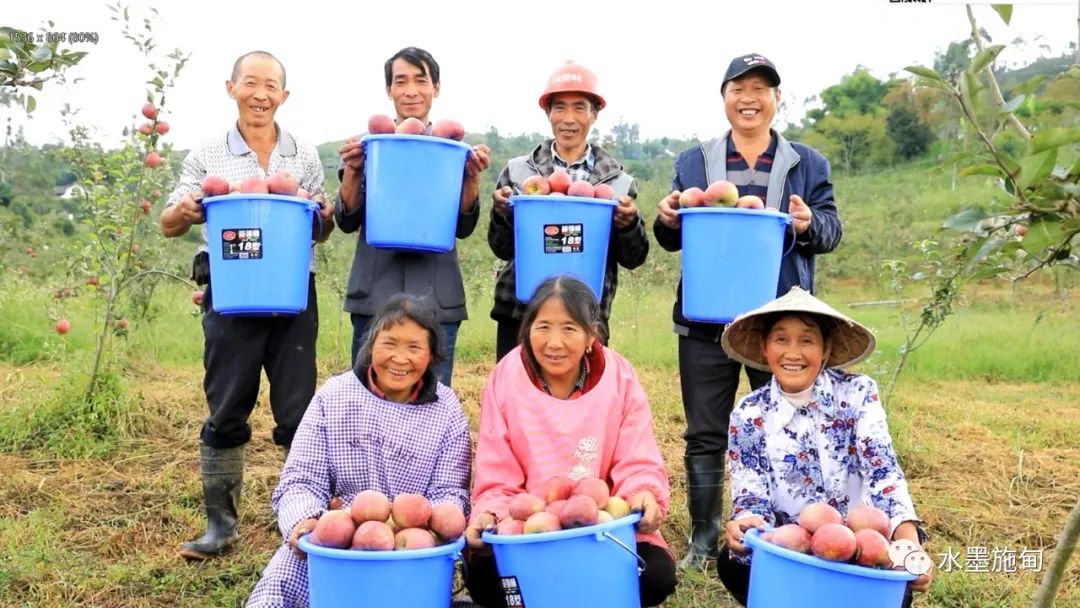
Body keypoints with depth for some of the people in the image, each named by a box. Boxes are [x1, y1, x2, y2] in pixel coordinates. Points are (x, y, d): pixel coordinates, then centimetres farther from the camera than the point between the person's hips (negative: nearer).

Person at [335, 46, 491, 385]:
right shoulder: (367, 144, 6)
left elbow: (463, 228, 5)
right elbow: (347, 222, 4)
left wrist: (472, 178, -11)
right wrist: (352, 171, -12)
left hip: (437, 299, 0)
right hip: (375, 296, 0)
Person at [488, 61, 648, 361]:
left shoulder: (618, 181, 4)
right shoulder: (518, 170, 5)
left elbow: (633, 259, 6)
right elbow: (502, 249, 6)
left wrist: (630, 223, -13)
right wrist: (501, 213, -13)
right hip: (518, 315, 1)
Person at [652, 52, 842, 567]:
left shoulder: (807, 163, 10)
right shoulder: (693, 161, 12)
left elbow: (831, 230, 4)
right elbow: (673, 239, 10)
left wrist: (809, 224, -19)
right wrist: (667, 220, -13)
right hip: (707, 317, 1)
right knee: (705, 434, 6)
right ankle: (703, 541, 19)